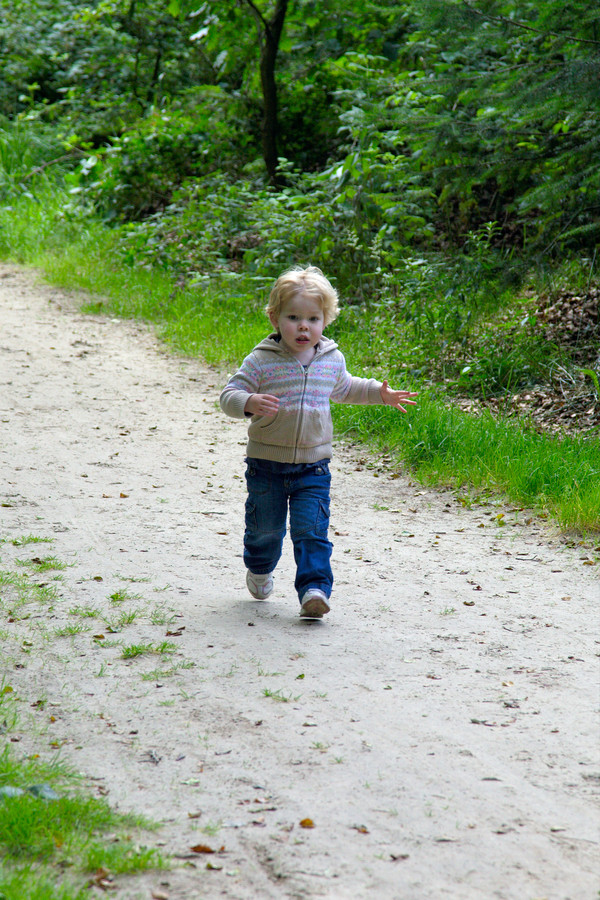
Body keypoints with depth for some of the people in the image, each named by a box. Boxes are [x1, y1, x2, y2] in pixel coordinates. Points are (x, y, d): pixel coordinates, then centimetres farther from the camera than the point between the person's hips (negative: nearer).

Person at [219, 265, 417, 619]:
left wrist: (379, 393, 17)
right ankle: (260, 570, 42)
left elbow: (343, 388, 25)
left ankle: (315, 588, -11)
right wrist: (249, 403, -34)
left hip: (313, 466, 1)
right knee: (265, 528, 13)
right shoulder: (261, 361, -12)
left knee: (312, 530, -10)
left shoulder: (332, 359, 3)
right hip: (267, 464, -1)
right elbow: (229, 395, -13)